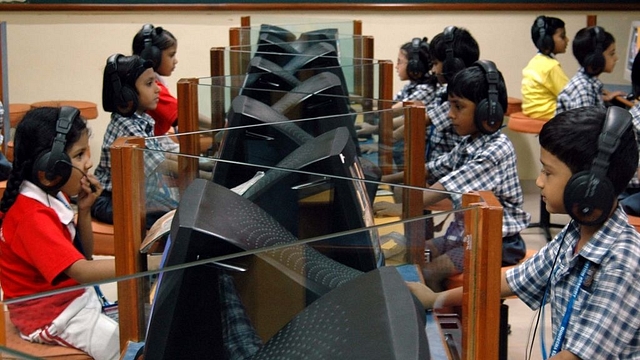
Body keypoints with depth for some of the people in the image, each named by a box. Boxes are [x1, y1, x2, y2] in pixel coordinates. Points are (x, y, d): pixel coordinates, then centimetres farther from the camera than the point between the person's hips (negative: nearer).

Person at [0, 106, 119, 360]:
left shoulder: (54, 195, 2)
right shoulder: (32, 216, -27)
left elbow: (84, 256, 8)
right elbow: (82, 271, -37)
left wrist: (84, 210, -6)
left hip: (77, 295, 10)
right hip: (51, 315, -10)